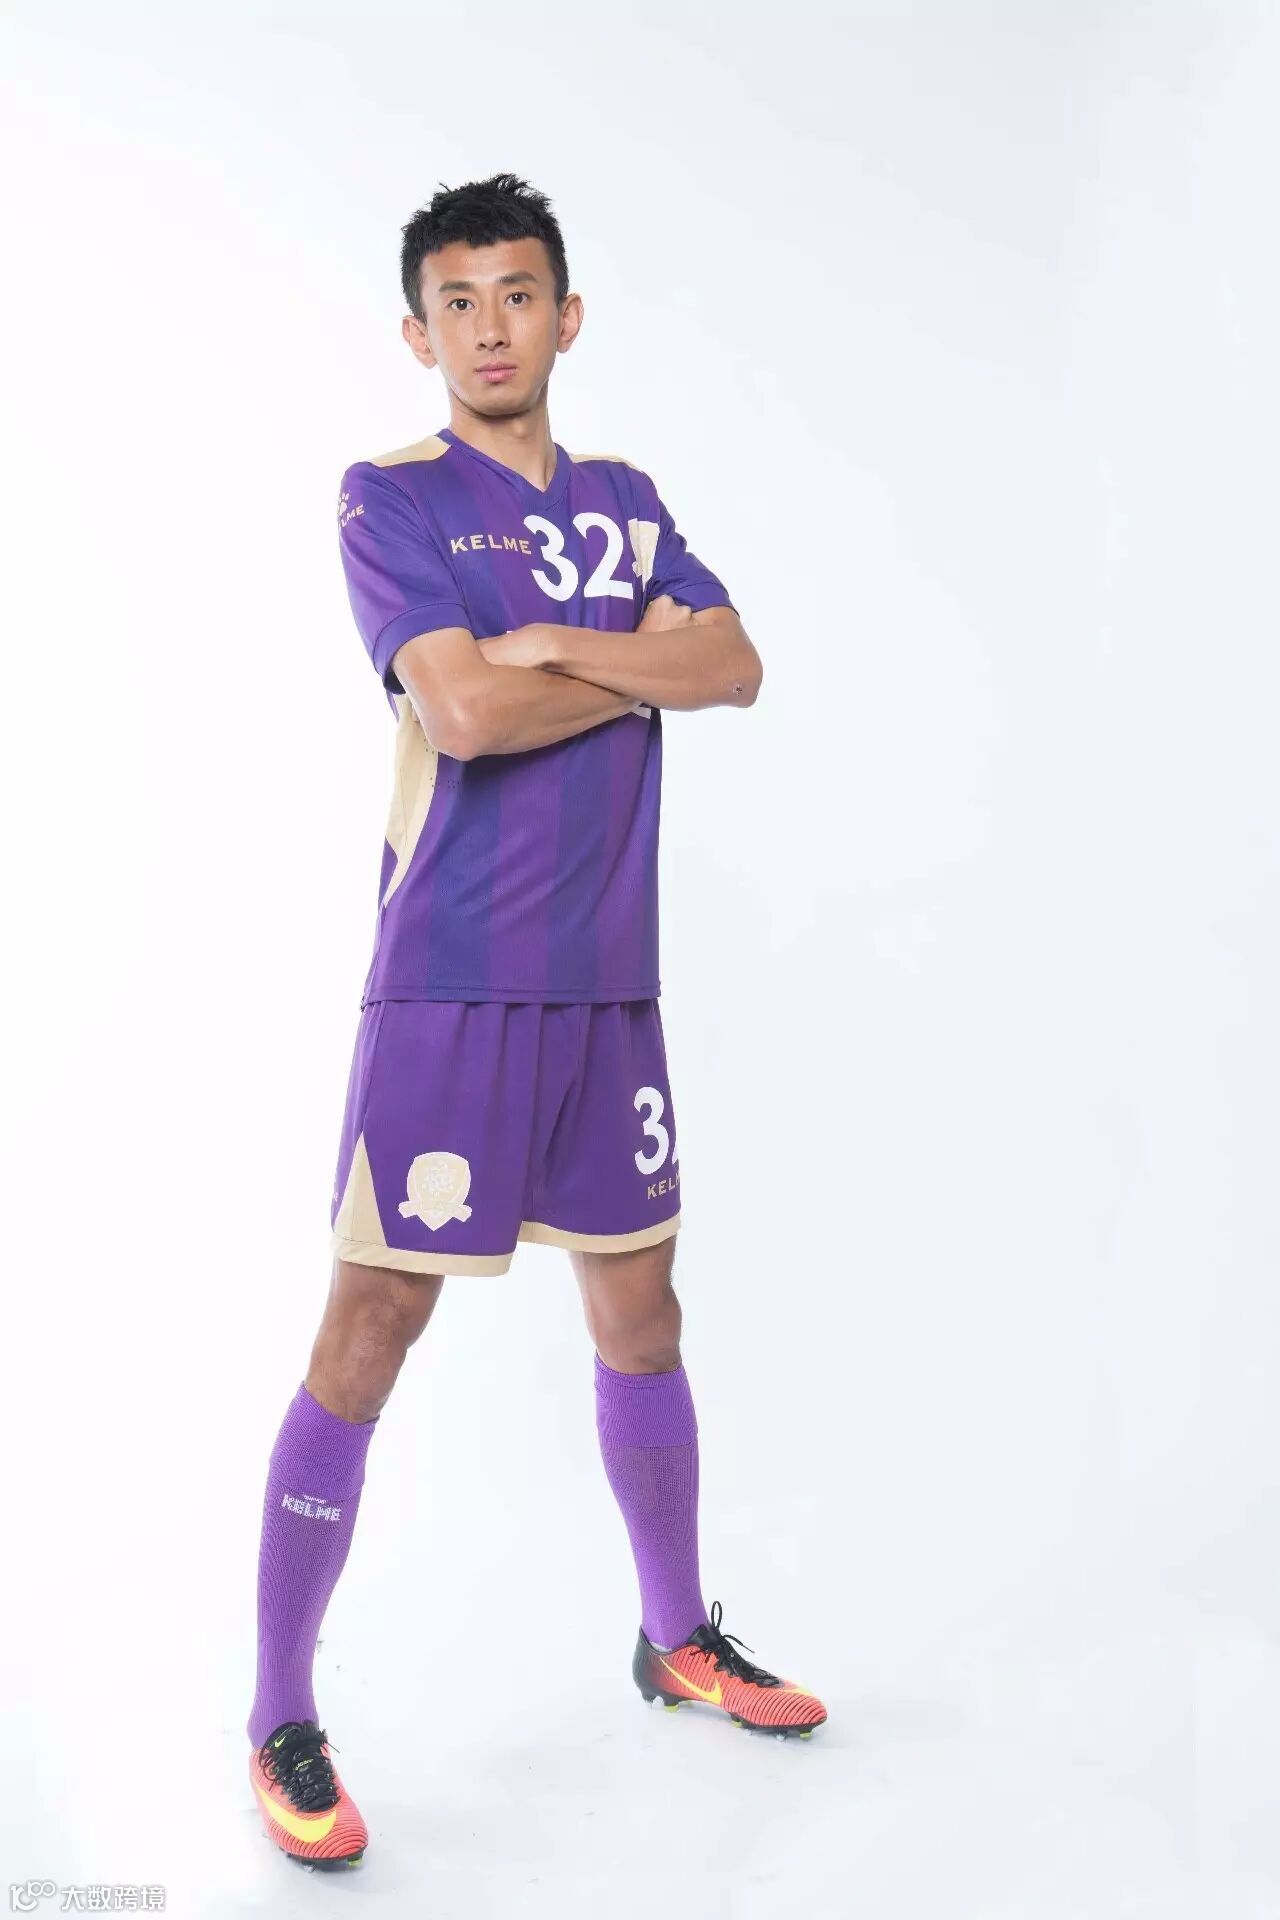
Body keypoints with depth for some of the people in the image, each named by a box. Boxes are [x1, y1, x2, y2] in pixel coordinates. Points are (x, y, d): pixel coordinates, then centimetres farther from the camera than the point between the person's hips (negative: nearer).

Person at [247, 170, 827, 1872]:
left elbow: (737, 669, 0)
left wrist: (562, 641, -12)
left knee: (640, 1309, 15)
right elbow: (465, 710, -18)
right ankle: (282, 1724, 11)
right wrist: (645, 665, -6)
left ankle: (679, 1637, 34)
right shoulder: (389, 497, -3)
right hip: (453, 980, -6)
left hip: (608, 979, 6)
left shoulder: (624, 501, 14)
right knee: (370, 1336, -4)